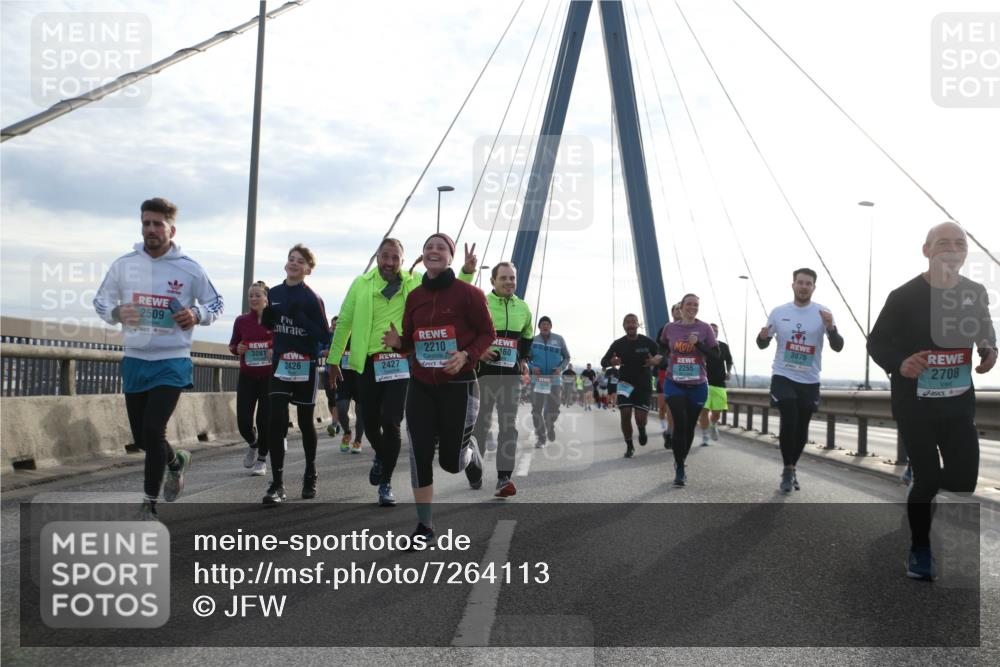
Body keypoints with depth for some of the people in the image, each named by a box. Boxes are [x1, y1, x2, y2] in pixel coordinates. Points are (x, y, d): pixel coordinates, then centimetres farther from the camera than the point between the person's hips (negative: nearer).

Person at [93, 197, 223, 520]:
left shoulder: (190, 269, -4)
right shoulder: (124, 264, 2)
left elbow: (216, 303, 7)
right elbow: (100, 300, 12)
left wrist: (197, 315, -14)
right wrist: (116, 313, -10)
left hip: (172, 362, -4)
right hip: (134, 360, 4)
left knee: (153, 430, -15)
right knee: (141, 438, 10)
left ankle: (149, 505, 2)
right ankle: (177, 460, 43)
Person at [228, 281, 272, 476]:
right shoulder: (241, 321, 4)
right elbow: (233, 345, 17)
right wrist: (237, 349, -5)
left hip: (269, 377, -2)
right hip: (247, 377, 2)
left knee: (265, 420, -1)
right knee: (243, 422, -3)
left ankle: (262, 459, 20)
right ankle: (253, 444, 31)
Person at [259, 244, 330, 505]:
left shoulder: (312, 298, -8)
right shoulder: (274, 293, 6)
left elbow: (324, 336, -12)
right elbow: (267, 325, 16)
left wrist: (299, 317, -24)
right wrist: (267, 313, -6)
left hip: (306, 366, -3)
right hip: (280, 363, 3)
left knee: (305, 422, 9)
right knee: (276, 422, -9)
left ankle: (310, 475, 30)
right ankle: (277, 485, -7)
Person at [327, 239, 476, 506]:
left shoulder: (416, 283, 3)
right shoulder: (361, 284, 3)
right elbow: (344, 322, 8)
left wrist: (467, 271, -14)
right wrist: (334, 359, 10)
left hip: (400, 362, -1)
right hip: (368, 363, 1)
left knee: (391, 423, -6)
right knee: (370, 422, 7)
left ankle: (386, 484, 8)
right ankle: (381, 456, 43)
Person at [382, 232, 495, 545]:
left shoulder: (468, 293, -8)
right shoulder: (414, 296, 7)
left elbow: (488, 333, -3)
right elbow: (410, 341, 14)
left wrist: (466, 356, -20)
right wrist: (398, 342, -9)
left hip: (458, 385, -4)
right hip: (420, 386, 4)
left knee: (451, 461, 2)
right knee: (420, 455, -2)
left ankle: (469, 449, 41)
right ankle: (424, 526, 11)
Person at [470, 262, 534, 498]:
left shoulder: (523, 308, 12)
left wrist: (524, 358, 15)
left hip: (511, 374, 3)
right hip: (485, 371, -3)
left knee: (509, 425, -6)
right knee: (480, 423, 4)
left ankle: (504, 478, -8)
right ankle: (473, 471, 22)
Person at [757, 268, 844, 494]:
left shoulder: (823, 312, -5)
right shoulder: (778, 312, -1)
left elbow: (838, 347, -10)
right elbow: (763, 345, 6)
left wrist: (830, 327, -29)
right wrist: (763, 336, -17)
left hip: (810, 381, 1)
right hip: (783, 377, -1)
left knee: (802, 429, 10)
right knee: (789, 422, -15)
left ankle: (791, 468, 31)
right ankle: (788, 470, 1)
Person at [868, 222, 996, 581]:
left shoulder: (976, 293, 2)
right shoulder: (905, 295, -12)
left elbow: (986, 332, 18)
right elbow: (876, 342, -6)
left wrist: (990, 351, -5)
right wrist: (899, 364, -26)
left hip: (959, 402, 4)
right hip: (914, 404, -4)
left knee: (964, 478, 2)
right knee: (927, 478, -4)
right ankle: (920, 550, 19)